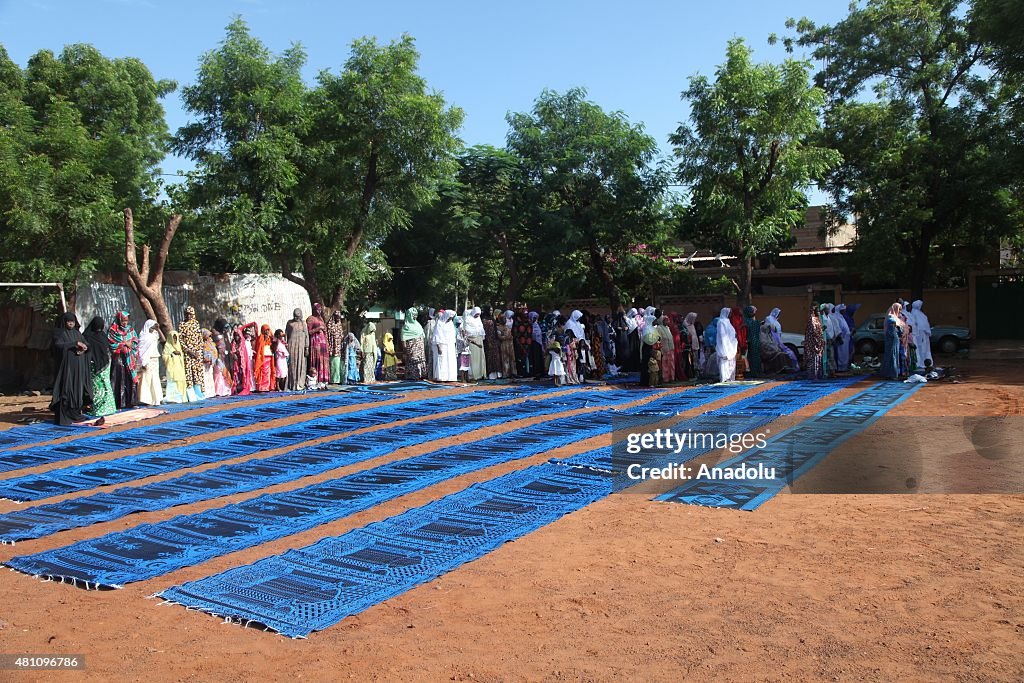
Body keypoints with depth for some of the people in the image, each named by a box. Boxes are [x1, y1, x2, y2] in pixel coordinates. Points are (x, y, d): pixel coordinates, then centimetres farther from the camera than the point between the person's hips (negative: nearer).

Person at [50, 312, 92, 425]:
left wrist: (82, 349, -12)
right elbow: (59, 345, -20)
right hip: (66, 365, -6)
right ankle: (63, 417, -7)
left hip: (78, 367, 6)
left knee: (77, 388, 6)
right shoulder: (59, 333, -2)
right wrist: (75, 343, -25)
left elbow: (86, 345, 11)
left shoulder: (77, 333, 15)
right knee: (66, 389, -8)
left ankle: (75, 414, 12)